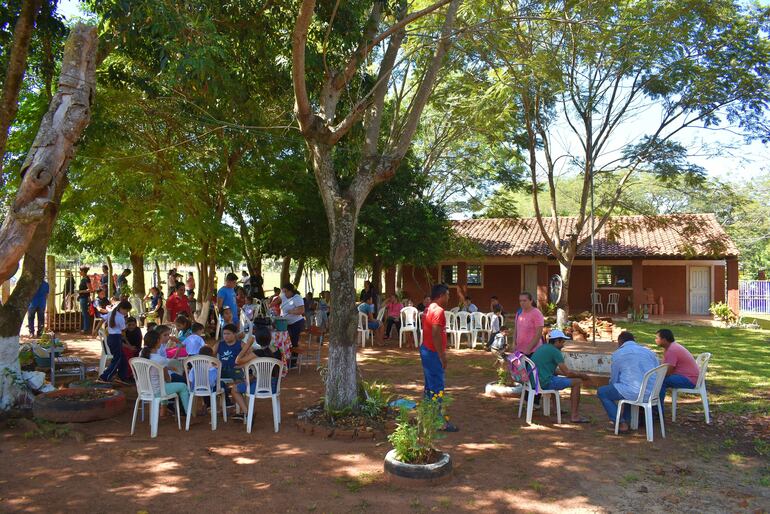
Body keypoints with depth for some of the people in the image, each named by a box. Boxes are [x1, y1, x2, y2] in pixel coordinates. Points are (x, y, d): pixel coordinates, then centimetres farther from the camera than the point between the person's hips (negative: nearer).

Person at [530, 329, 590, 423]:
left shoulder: (542, 348, 17)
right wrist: (581, 375, 8)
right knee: (577, 382, -1)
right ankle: (574, 415, -1)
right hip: (545, 382, -10)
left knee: (556, 376, 39)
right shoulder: (555, 351, -10)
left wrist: (574, 373, 25)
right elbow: (567, 372, -10)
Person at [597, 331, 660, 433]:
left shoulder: (618, 354, 1)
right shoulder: (649, 351, 15)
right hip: (653, 394, 7)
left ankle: (620, 423, 4)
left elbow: (614, 380, 7)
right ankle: (626, 419, 37)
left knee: (601, 392, 11)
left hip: (634, 393, -7)